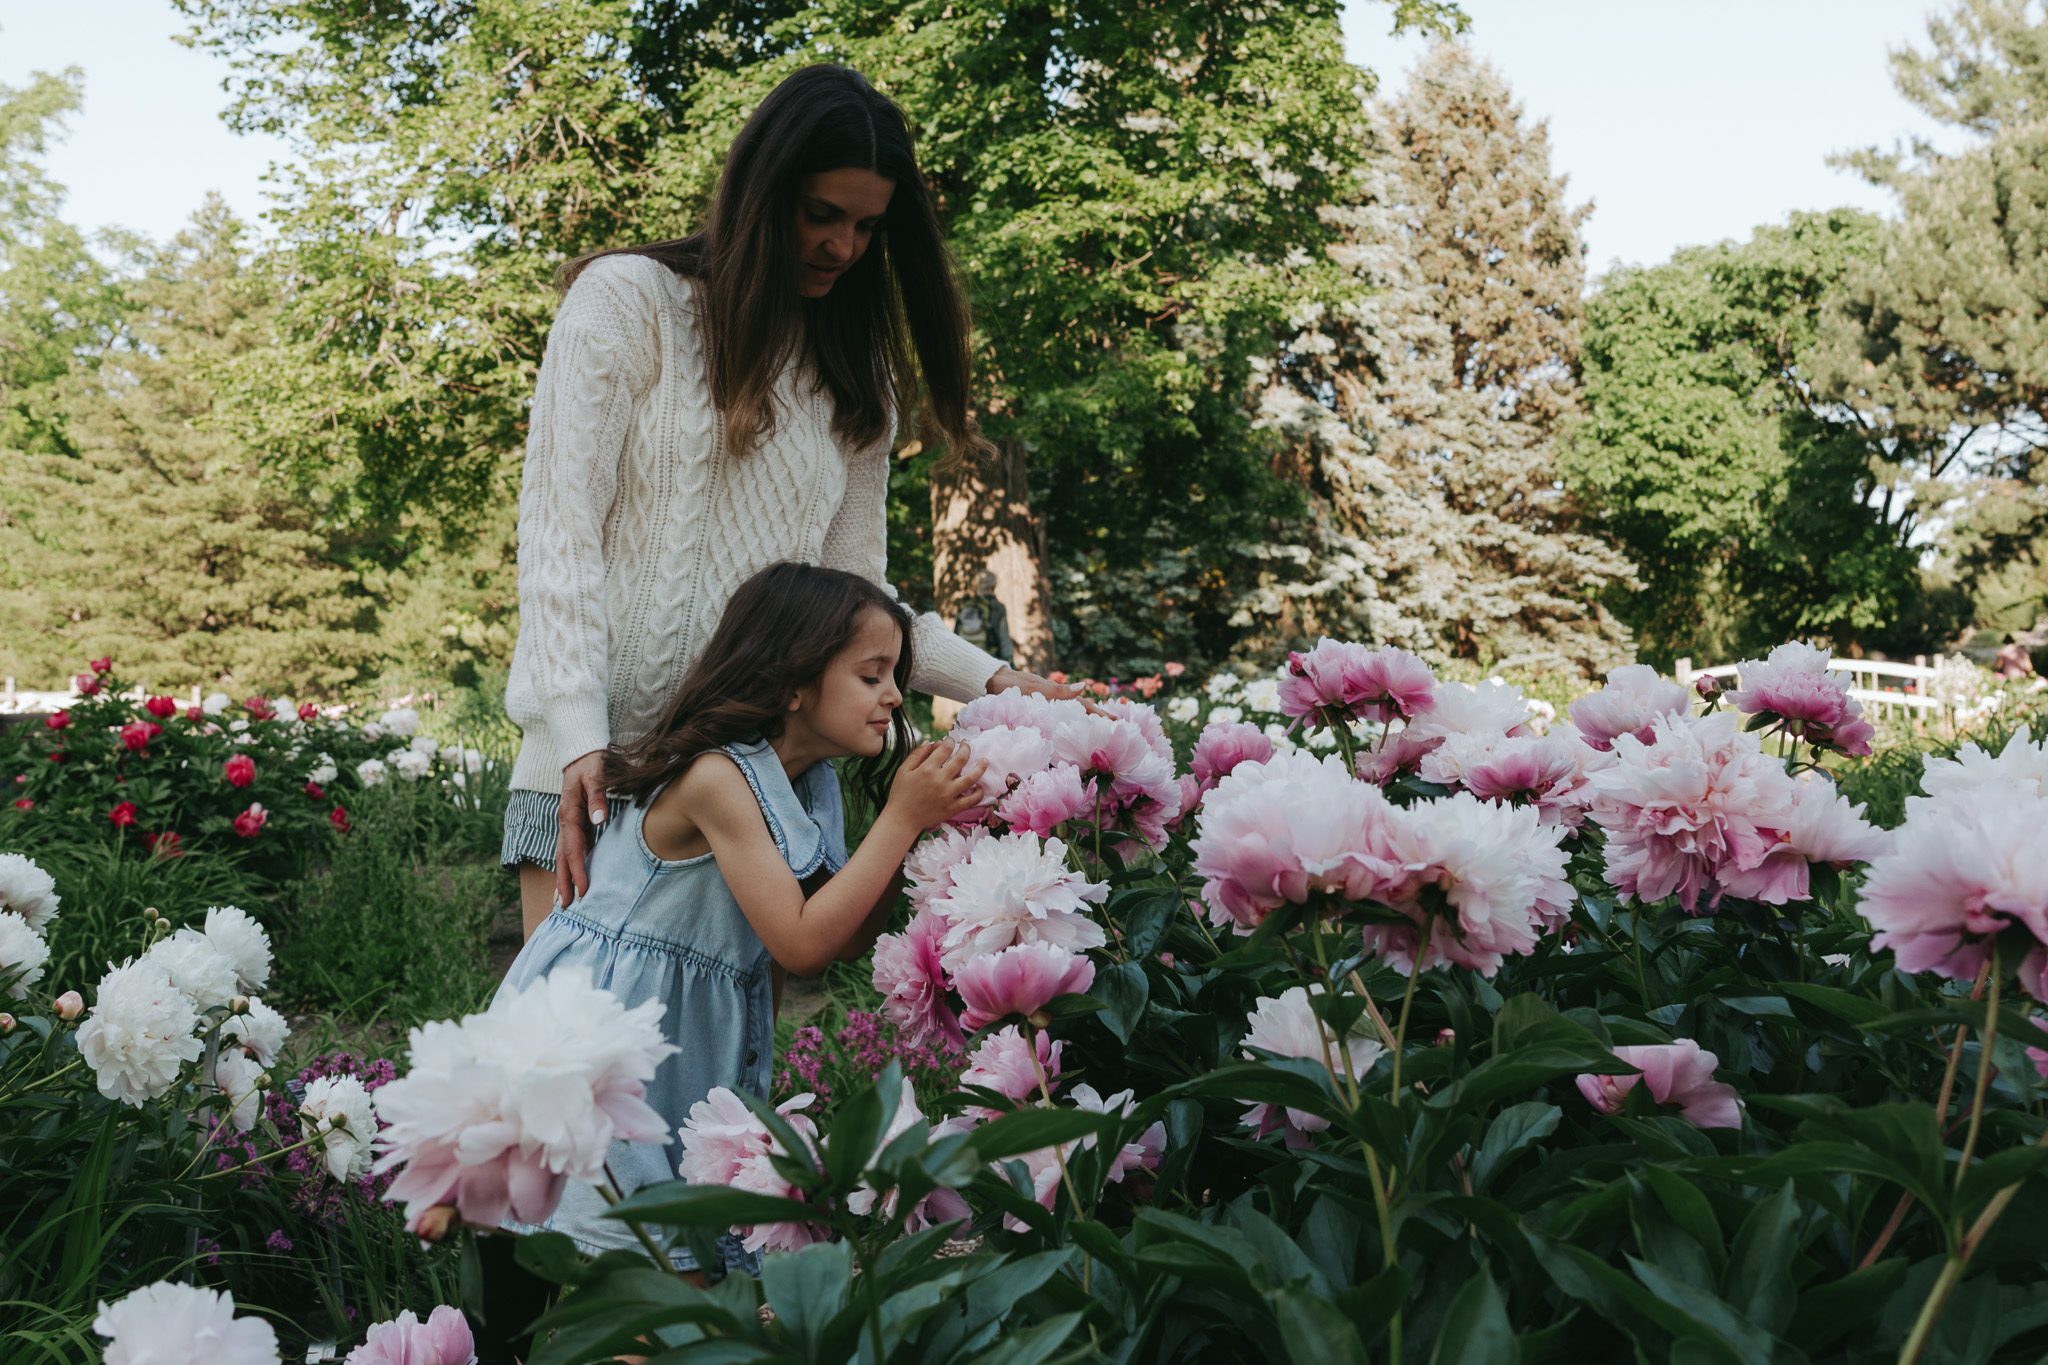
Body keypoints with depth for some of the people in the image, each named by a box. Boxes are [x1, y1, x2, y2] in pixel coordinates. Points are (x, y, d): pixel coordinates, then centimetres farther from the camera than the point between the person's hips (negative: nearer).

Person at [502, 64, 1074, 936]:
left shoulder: (856, 378, 15)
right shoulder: (627, 300, 2)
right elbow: (558, 525, -5)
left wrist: (990, 681, -6)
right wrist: (580, 736, -15)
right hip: (598, 760, -3)